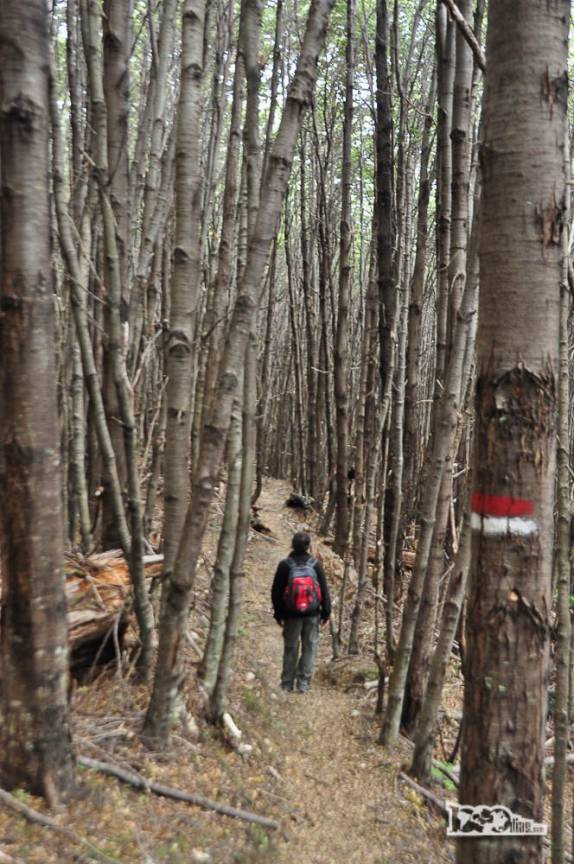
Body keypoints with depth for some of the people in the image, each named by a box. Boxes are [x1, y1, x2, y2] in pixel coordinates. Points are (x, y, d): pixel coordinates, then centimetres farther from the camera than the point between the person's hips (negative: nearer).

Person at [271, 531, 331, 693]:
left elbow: (276, 591, -1)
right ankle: (303, 682, 10)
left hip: (291, 614, 0)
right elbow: (324, 590, -1)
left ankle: (287, 683, 16)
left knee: (290, 648, 10)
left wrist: (278, 612, 9)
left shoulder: (285, 565, -6)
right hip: (312, 614, 0)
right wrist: (326, 611, 9)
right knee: (309, 646, 10)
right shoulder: (315, 564, -5)